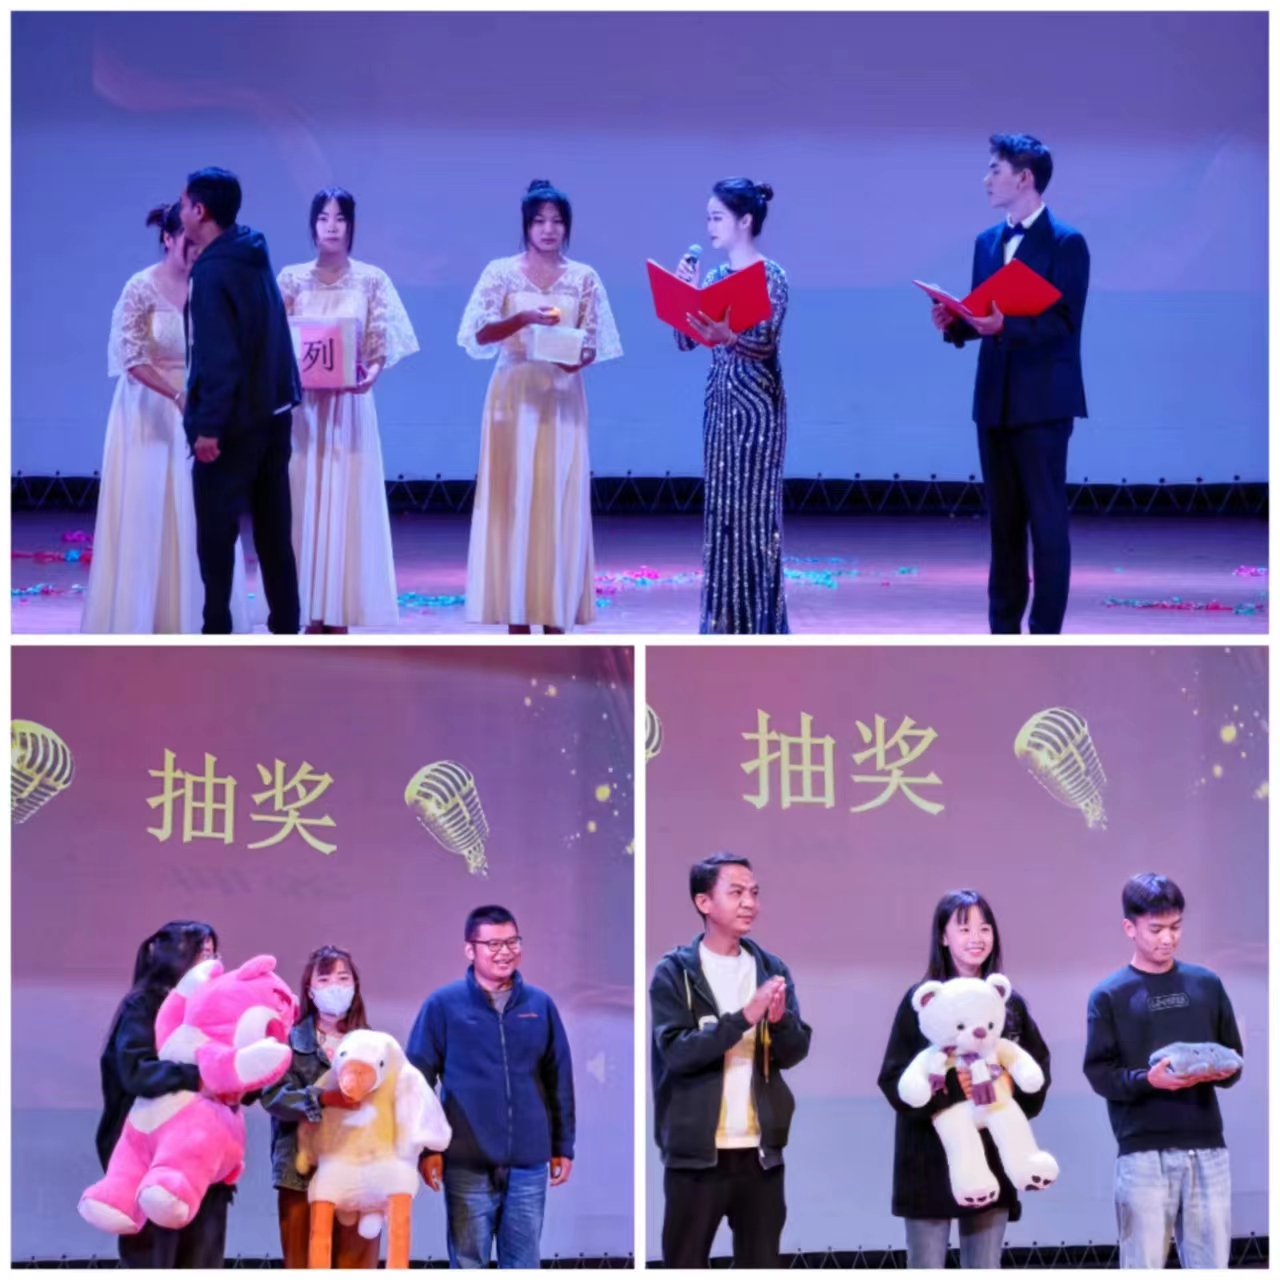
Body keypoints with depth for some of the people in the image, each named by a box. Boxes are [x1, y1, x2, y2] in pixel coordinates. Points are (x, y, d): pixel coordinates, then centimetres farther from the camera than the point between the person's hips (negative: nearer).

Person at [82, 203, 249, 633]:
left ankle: (187, 621, 10)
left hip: (196, 414, 5)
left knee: (195, 517, 4)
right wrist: (177, 394, -28)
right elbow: (131, 358, -16)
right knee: (143, 515, -2)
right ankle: (134, 624, 3)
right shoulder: (141, 288, -11)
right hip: (149, 414, -5)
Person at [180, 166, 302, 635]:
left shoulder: (212, 271, -17)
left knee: (216, 528, 0)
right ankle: (285, 627, 14)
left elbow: (217, 356, -22)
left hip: (234, 419, -8)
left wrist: (207, 425, -21)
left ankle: (216, 635, 2)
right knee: (273, 526, 11)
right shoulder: (256, 258, 9)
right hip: (273, 410, 8)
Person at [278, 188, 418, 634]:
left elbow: (383, 344, 0)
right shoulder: (291, 279, 5)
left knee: (346, 501, -2)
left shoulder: (372, 280, 3)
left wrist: (370, 374, -20)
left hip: (350, 405, -1)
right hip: (302, 407, 1)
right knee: (304, 501, 0)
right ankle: (312, 615, 3)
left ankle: (339, 617, 2)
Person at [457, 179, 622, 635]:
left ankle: (554, 618, 3)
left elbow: (594, 344, 5)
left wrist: (579, 357, -17)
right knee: (513, 499, -4)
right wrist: (523, 319, -23)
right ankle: (517, 618, -1)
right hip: (514, 397, -1)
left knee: (560, 501, -1)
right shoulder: (501, 272, 1)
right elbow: (480, 335, -7)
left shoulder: (584, 278, 6)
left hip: (563, 399, 1)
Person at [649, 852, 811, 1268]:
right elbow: (676, 1051, -15)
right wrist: (745, 1016, -24)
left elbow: (795, 1052, 4)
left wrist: (780, 1019, -17)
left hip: (761, 1151, 4)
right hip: (697, 1152, -4)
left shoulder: (771, 968, 9)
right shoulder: (674, 972, -4)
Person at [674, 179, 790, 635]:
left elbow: (765, 344, -20)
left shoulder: (771, 276, -9)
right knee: (720, 509, 7)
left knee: (753, 510, -6)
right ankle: (725, 624, 12)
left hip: (756, 405, -7)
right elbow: (685, 340, 9)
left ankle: (759, 628, -2)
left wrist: (727, 337, -38)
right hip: (719, 402, 7)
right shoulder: (714, 276, 11)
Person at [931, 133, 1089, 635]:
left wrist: (1005, 325, -28)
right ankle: (1003, 631, 16)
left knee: (1047, 520, -3)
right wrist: (955, 323, -6)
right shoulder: (987, 241, 13)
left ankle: (1045, 637, 0)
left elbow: (1064, 323, -16)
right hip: (993, 401, 7)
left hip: (1042, 402, -7)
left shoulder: (1066, 242, -8)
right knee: (1003, 519, 11)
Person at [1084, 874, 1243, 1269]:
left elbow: (1234, 1057, 13)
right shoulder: (1109, 995, 1)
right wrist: (1148, 1079, -21)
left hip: (1207, 1149, 3)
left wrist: (1223, 1071, -10)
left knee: (1211, 1269, 5)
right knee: (1143, 1272, 0)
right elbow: (1100, 1074, -4)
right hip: (1143, 1153, -3)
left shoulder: (1207, 984, 11)